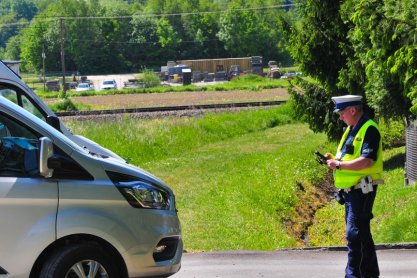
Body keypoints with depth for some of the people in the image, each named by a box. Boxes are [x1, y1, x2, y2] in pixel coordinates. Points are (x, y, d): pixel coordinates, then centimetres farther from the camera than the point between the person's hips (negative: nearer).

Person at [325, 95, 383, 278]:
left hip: (362, 190, -10)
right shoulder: (350, 130, 17)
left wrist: (338, 165, -19)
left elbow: (366, 161, -24)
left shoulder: (369, 130, -14)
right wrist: (334, 159, 4)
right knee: (362, 233, 15)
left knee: (355, 234, -12)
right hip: (350, 190, 10)